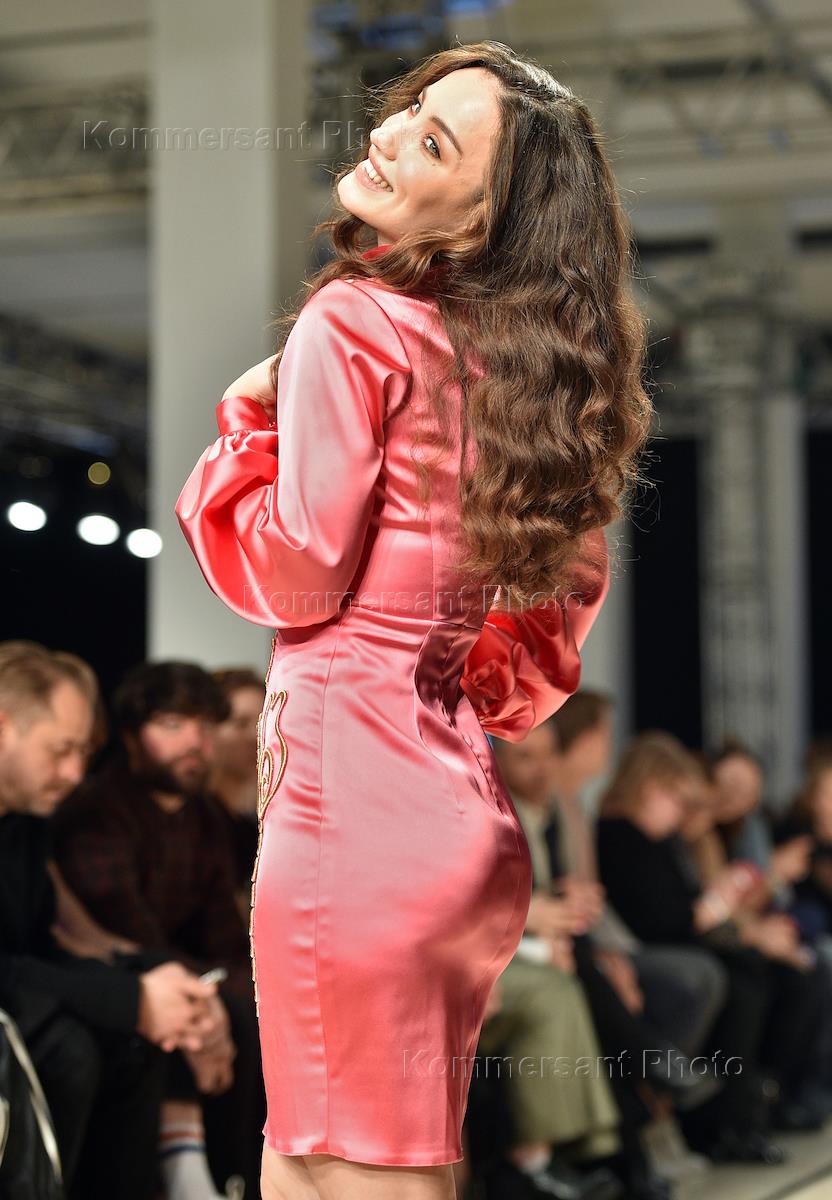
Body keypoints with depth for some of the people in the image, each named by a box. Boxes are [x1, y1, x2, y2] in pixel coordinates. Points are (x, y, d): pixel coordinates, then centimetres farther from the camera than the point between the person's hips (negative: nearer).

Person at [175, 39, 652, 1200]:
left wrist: (246, 425, 4)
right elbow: (563, 593, 17)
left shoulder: (352, 322, -9)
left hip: (350, 790, -8)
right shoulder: (526, 358, 14)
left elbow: (296, 574, -10)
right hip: (463, 797, 8)